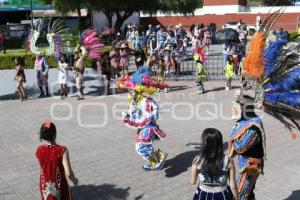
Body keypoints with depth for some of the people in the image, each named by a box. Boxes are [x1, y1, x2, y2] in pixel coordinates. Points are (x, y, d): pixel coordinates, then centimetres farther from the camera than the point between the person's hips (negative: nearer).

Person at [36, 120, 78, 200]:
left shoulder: (39, 150, -13)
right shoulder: (62, 150, -26)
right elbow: (68, 173, -24)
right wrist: (74, 180, -4)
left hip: (45, 186, 4)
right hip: (59, 186, -4)